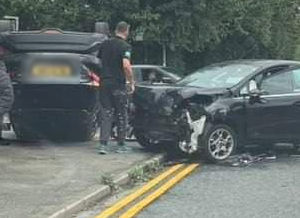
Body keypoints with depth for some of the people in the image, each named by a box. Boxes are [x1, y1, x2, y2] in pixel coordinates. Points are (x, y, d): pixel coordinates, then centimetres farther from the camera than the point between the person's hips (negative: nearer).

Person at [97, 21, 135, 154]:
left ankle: (103, 144, -6)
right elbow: (126, 65, -21)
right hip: (118, 84, -5)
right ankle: (121, 145, 14)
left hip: (105, 82, 5)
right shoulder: (125, 46, -10)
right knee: (121, 115, 8)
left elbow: (99, 61, 18)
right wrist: (131, 82, -11)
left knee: (106, 114, 5)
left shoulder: (105, 44, 9)